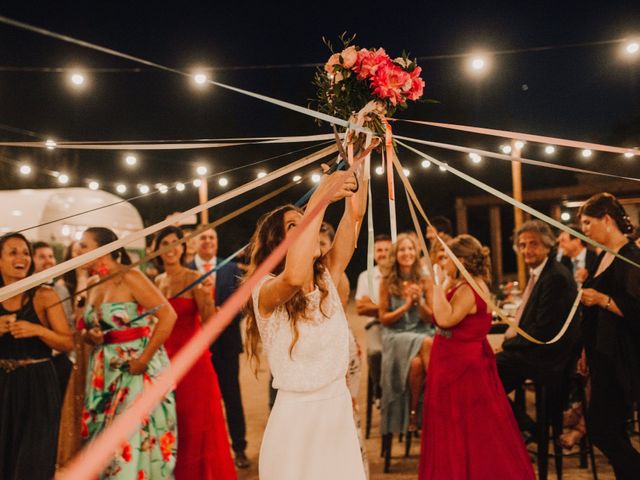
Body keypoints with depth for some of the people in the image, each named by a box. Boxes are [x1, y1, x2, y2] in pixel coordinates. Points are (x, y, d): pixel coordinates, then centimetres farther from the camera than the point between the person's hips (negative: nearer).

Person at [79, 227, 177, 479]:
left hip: (137, 369, -7)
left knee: (134, 439, -4)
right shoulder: (92, 284, 9)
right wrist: (90, 335, -5)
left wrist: (144, 359, -19)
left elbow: (168, 316, -18)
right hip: (104, 373, 7)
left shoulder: (129, 277, -12)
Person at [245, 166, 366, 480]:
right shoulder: (266, 292, -14)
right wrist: (320, 197, -34)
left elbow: (354, 214, 0)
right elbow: (293, 277, -38)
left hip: (340, 412, 6)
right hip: (296, 420, -5)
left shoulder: (327, 280, 4)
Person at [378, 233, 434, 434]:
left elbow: (431, 318, 6)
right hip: (396, 335, -1)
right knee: (427, 344, -31)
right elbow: (384, 318, 2)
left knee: (418, 362, -33)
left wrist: (419, 302, -12)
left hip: (424, 332, 1)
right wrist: (406, 306, -10)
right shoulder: (387, 282, 2)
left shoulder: (425, 281, 6)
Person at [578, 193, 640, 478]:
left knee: (600, 429, -9)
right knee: (612, 434, 12)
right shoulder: (603, 257, 13)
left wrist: (602, 299, -25)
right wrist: (587, 351, 19)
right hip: (602, 357, 9)